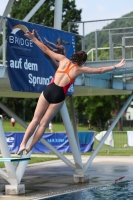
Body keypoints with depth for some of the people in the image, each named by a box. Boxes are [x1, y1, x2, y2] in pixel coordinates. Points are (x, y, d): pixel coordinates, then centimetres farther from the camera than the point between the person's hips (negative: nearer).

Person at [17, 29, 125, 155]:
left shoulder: (63, 60, 9)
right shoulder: (80, 69, 5)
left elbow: (46, 50, 12)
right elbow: (100, 70, 9)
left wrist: (33, 38, 19)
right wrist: (116, 66, 17)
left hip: (48, 90, 2)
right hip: (59, 96, -1)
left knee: (35, 120, 7)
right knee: (44, 123, 8)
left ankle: (23, 144, -2)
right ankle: (29, 148, 8)